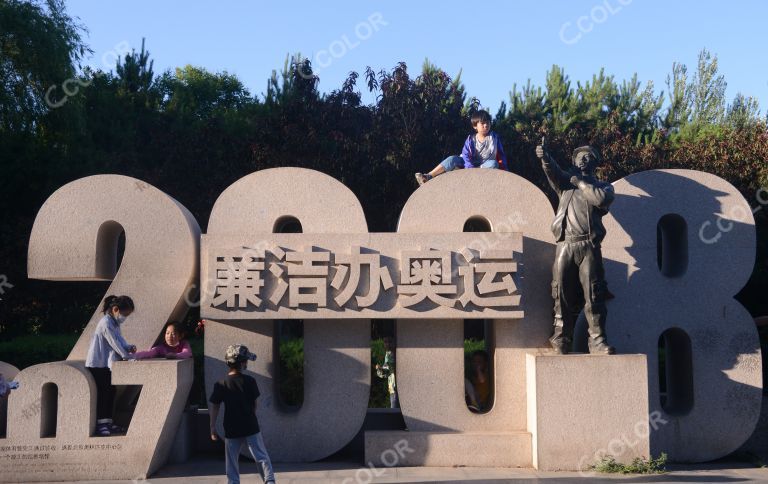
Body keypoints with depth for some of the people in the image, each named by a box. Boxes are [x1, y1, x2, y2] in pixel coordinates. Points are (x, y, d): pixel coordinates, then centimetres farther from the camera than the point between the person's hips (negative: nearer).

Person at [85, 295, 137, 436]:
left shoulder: (115, 323, 12)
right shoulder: (106, 323, -20)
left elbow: (120, 340, 15)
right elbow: (114, 343, -22)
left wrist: (129, 347, -4)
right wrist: (126, 356, -18)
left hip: (107, 365, 10)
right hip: (98, 365, -10)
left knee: (110, 392, 11)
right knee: (102, 394, -5)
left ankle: (107, 422, 18)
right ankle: (100, 424, 1)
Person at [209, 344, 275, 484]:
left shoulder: (220, 385, -6)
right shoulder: (249, 381, -7)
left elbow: (214, 408, -4)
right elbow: (254, 404, 3)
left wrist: (213, 428, 3)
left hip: (231, 430, 1)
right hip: (251, 427, -1)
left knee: (232, 462, 13)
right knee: (262, 457, 5)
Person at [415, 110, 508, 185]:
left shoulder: (494, 138, -5)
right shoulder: (470, 140, -3)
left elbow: (501, 155, -4)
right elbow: (466, 156, -12)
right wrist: (471, 168, -30)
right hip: (470, 165, 2)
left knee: (493, 163, -36)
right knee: (453, 160, -21)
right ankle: (428, 177, -34)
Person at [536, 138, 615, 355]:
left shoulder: (603, 186, 19)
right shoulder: (566, 182, 23)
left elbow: (602, 199, -6)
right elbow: (554, 173, 0)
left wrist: (581, 182, 3)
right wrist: (545, 158, -20)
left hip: (589, 247, -1)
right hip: (565, 245, 1)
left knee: (594, 294, -6)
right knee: (563, 295, -1)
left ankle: (597, 340, -3)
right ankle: (560, 339, 4)